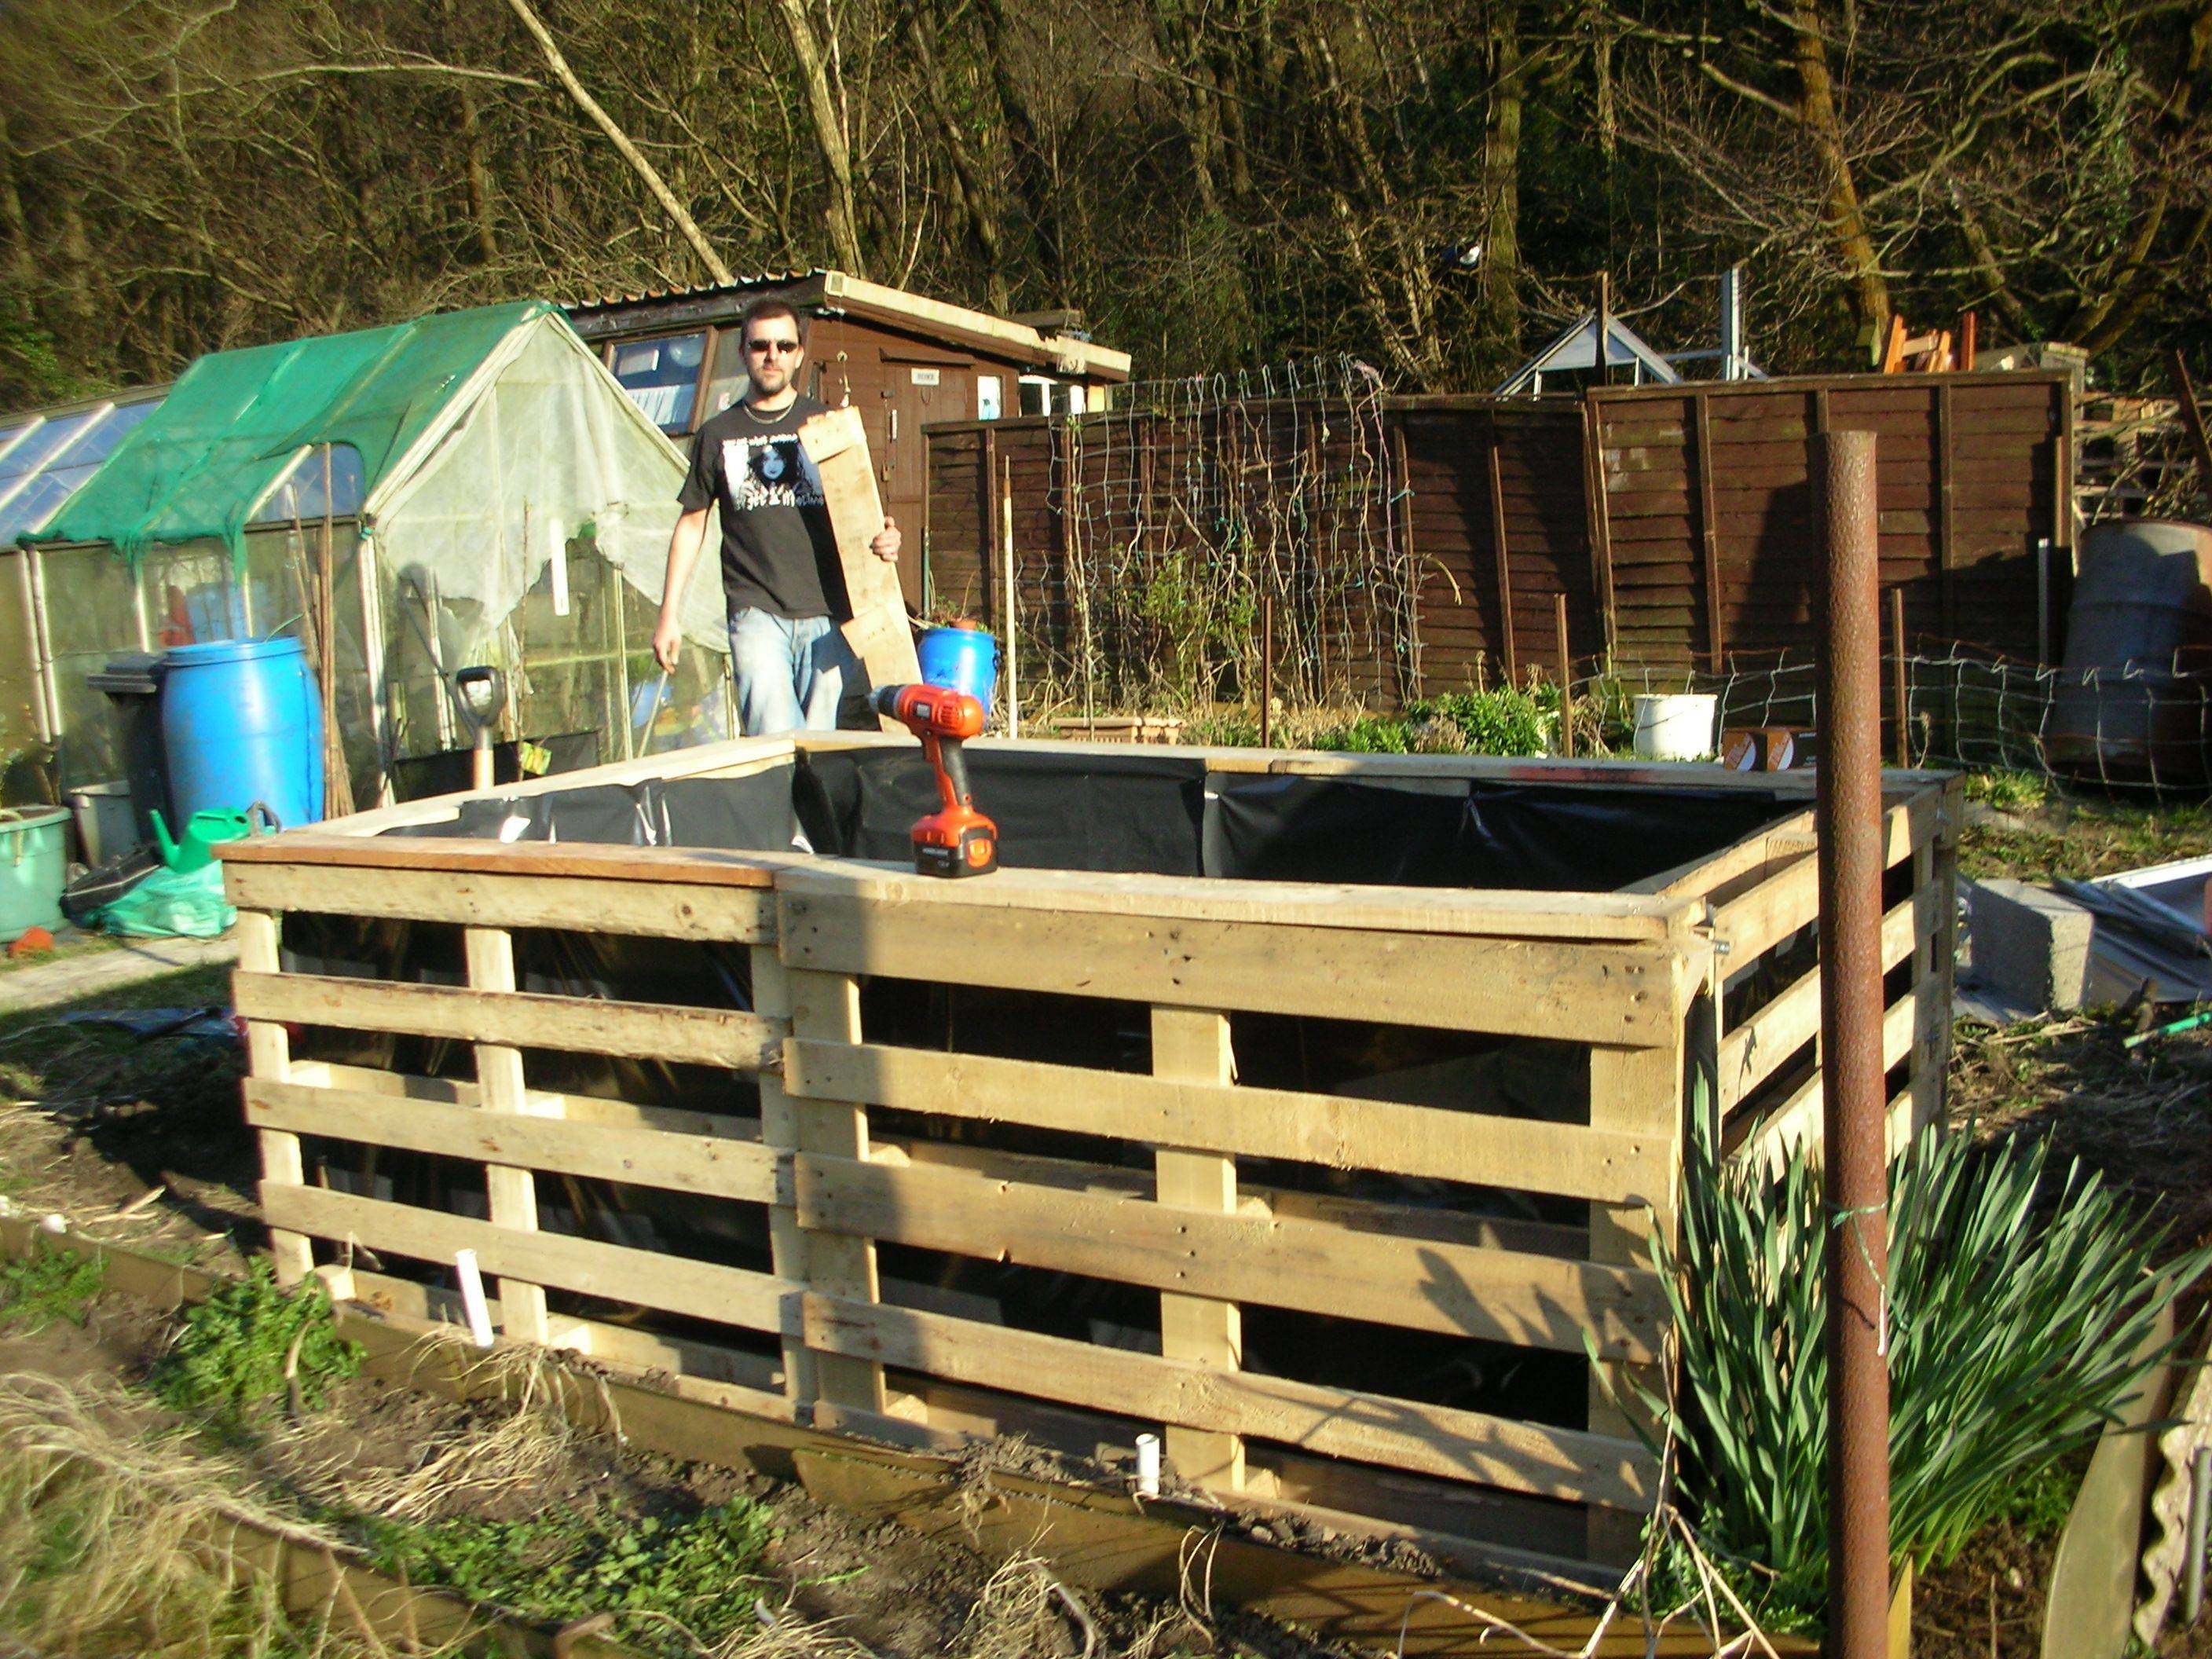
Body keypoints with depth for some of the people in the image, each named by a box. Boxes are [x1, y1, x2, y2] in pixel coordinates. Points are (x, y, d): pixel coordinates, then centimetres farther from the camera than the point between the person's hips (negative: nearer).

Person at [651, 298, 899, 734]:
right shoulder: (718, 435, 12)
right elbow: (692, 523, 17)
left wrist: (884, 538, -10)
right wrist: (669, 615, 12)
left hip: (827, 614, 1)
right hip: (756, 612, 0)